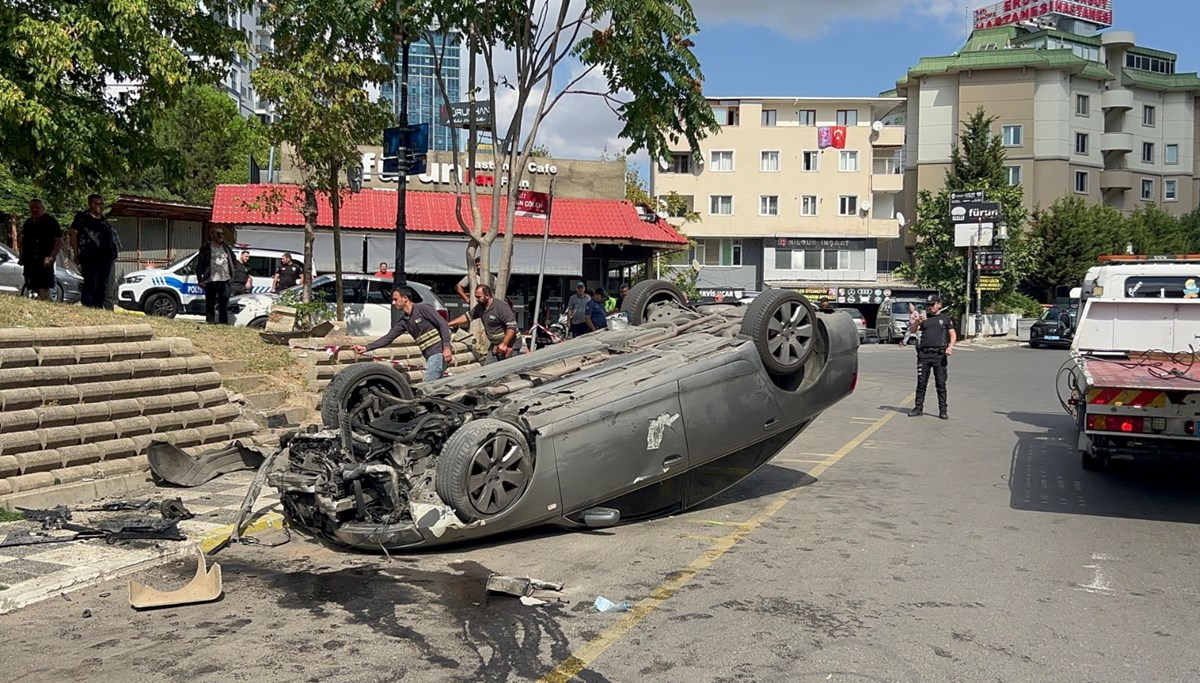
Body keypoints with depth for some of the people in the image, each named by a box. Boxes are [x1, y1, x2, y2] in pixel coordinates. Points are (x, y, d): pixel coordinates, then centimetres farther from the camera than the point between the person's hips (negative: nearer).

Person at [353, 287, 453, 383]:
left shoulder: (423, 309, -6)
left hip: (439, 353, -8)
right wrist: (365, 348, 6)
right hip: (430, 356, 8)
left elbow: (443, 325, -12)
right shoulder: (403, 322, 15)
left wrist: (446, 347, -21)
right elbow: (388, 338, 13)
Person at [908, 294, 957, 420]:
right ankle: (919, 408, 10)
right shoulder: (925, 318, 16)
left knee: (941, 383, -1)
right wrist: (918, 322, -10)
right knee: (921, 382, 3)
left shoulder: (945, 318, 10)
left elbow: (953, 335, 6)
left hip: (939, 354, -2)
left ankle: (943, 410, 3)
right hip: (924, 354, 2)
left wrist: (950, 346, -12)